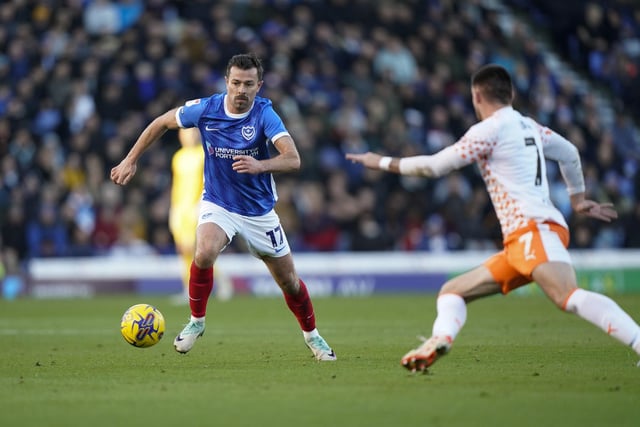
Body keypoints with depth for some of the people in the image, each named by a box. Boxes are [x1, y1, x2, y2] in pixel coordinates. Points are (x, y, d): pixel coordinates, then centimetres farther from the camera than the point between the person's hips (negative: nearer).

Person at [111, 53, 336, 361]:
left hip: (259, 211, 0)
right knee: (204, 253, -31)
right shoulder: (205, 109, -14)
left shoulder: (264, 114, -20)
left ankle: (311, 335, 35)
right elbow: (161, 123, 3)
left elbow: (293, 159, -32)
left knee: (289, 281, 7)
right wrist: (130, 160, 3)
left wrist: (260, 165, -51)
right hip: (217, 205, 0)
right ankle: (196, 321, -8)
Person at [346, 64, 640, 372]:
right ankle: (440, 339, -18)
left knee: (569, 297, -31)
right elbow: (569, 154, 38)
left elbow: (433, 166, 0)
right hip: (519, 242, 9)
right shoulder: (530, 127, 23)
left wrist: (383, 162, 13)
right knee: (452, 292, 8)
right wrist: (577, 199, 53)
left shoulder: (490, 129, -1)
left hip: (534, 229, -9)